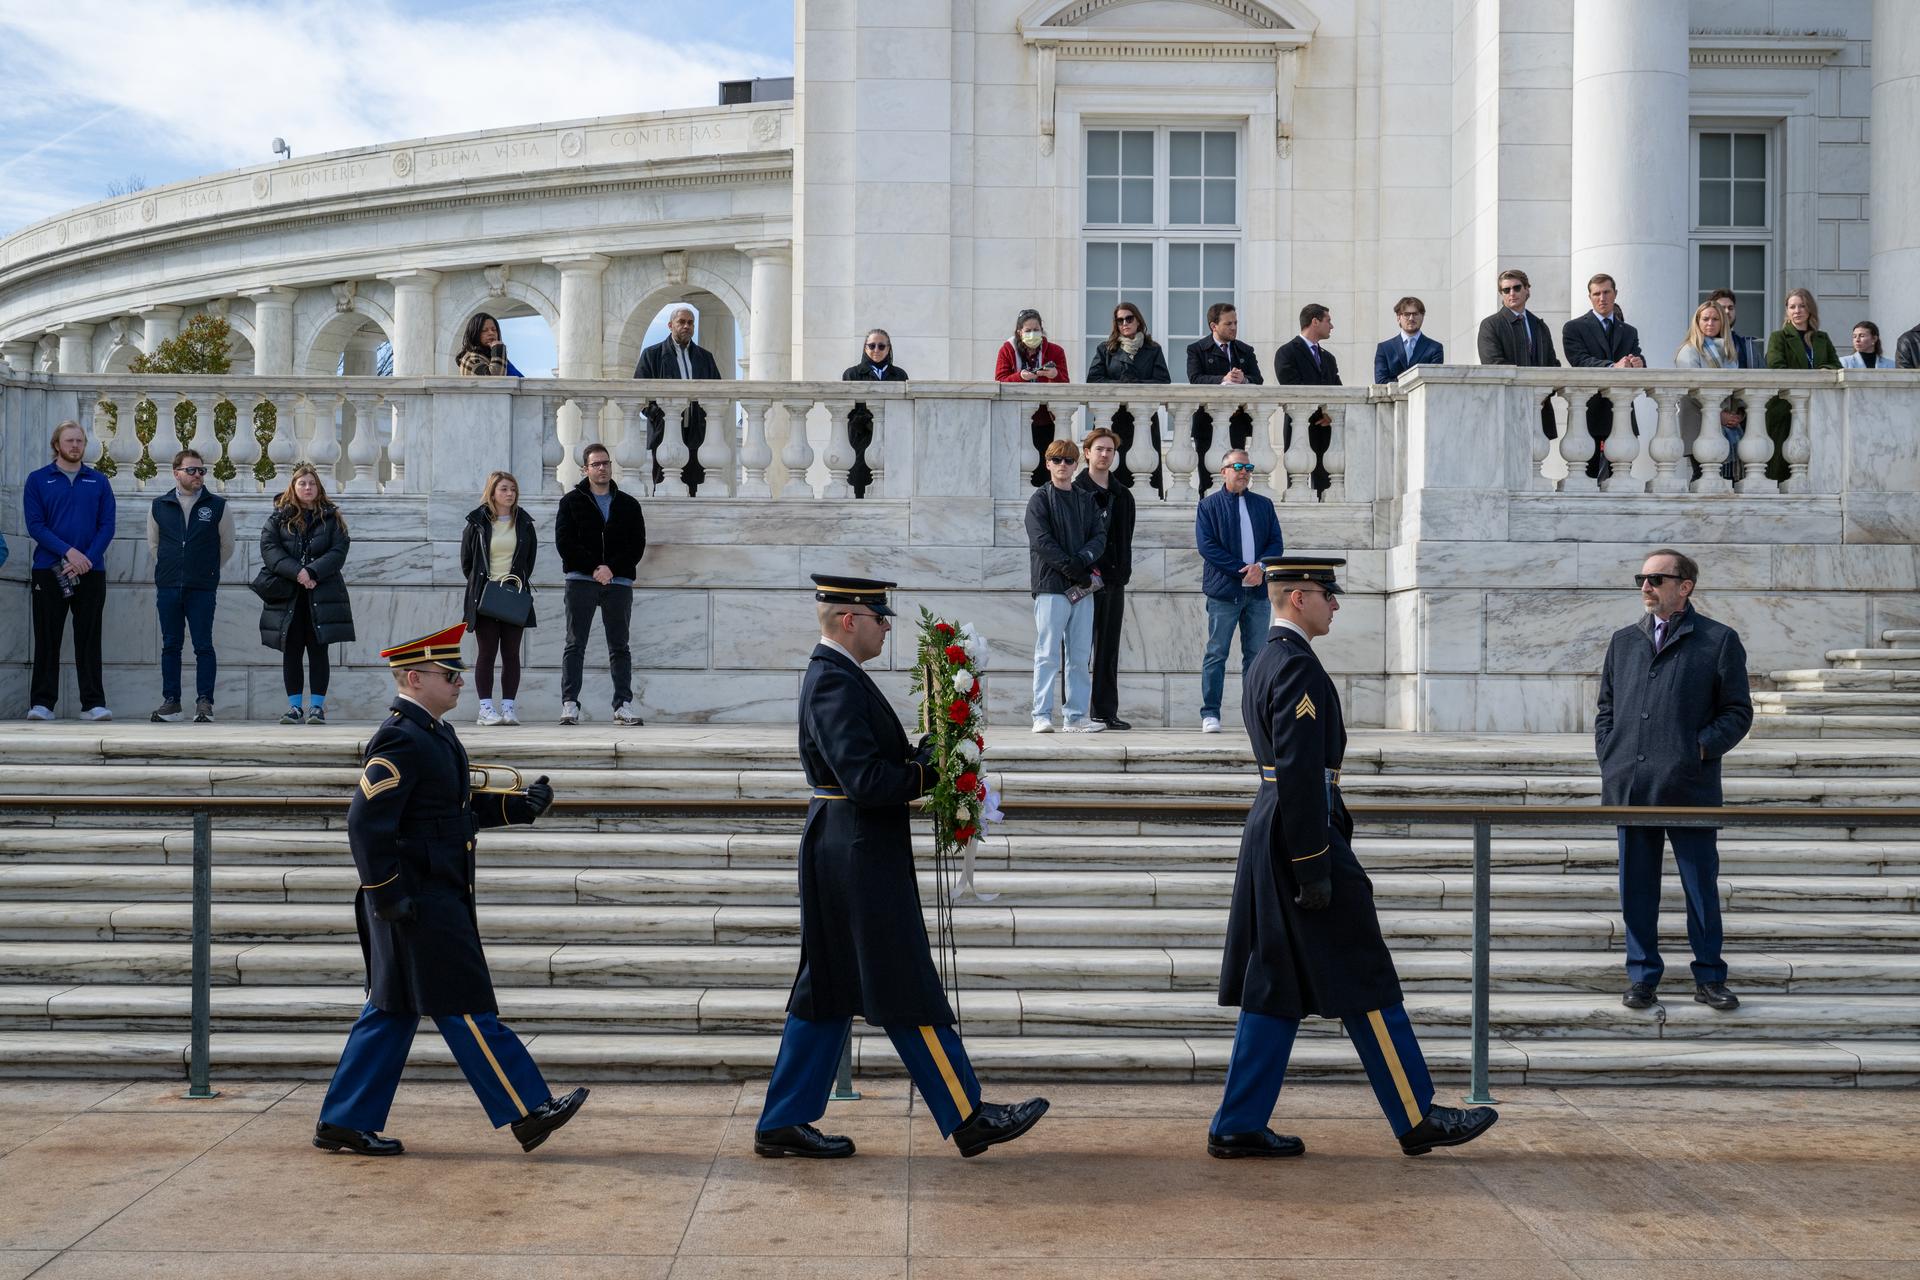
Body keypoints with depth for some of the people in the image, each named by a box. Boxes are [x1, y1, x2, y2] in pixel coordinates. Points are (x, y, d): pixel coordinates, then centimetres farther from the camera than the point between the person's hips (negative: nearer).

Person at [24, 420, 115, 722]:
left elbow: (107, 527, 4)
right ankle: (42, 703, 4)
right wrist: (68, 552, -15)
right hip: (48, 570, -1)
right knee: (47, 639, 1)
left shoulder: (99, 482, 10)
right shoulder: (38, 480, 5)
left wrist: (87, 559, -11)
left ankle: (93, 703, 3)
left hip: (91, 572, 1)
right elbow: (35, 526, -3)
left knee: (89, 639, 2)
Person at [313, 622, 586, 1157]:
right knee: (465, 1008, -4)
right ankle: (529, 1113, 1)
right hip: (418, 902, -10)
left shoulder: (435, 733, 15)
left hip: (439, 899, 10)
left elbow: (462, 807, 22)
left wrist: (520, 805, 10)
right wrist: (388, 897, -21)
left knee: (393, 1011, 13)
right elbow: (367, 824, -22)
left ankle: (343, 1124, 19)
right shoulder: (400, 741, -17)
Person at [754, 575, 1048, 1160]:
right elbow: (865, 780, -25)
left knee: (829, 989, 13)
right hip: (858, 854, -11)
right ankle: (968, 1118, 5)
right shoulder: (834, 683, -17)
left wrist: (918, 754, 1)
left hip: (846, 853, 11)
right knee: (905, 991, -3)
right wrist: (931, 771, -13)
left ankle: (784, 1123, 17)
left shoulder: (834, 674, 15)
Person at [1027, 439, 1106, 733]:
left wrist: (1083, 559, -13)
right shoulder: (1040, 499, 1)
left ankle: (1077, 716, 11)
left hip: (1083, 587, 5)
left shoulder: (1086, 499, 16)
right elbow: (1042, 541, -10)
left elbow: (1100, 536, 7)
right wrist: (1071, 568, -17)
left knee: (1080, 655, 7)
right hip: (1051, 586, -5)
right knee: (1048, 654, -6)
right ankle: (1042, 715, -4)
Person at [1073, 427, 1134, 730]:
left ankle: (1106, 711, 9)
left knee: (1108, 649, 6)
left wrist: (1122, 573, 5)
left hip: (1113, 581, 5)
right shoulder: (1074, 491, 1)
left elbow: (1125, 540, 18)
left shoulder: (1123, 495, 17)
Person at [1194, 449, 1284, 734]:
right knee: (1216, 653, -3)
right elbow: (1207, 545, -7)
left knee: (1256, 654, 5)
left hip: (1258, 591, 4)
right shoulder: (1209, 505, 4)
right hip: (1224, 590, -4)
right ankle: (1210, 713, 0)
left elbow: (1276, 542, 9)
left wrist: (1261, 566, -11)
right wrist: (1241, 570, -13)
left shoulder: (1264, 505, 16)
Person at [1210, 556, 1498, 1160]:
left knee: (1276, 985, 10)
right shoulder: (1298, 667, -16)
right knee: (1363, 982, -1)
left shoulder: (1266, 661, 16)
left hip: (1270, 836, 10)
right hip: (1301, 836, -10)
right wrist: (1314, 867, -22)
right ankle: (1417, 1119, 9)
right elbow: (1301, 773, -22)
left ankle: (1239, 1126, 11)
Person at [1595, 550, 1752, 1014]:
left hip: (1690, 787, -3)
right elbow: (1606, 707, 18)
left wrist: (1700, 748, -12)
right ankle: (1642, 975, 17)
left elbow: (1738, 712, 1)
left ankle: (1709, 977, 16)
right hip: (1629, 786, 3)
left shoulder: (1719, 641, 1)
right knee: (1637, 887, 8)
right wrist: (1609, 759, 5)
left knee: (1701, 887, 4)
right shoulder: (1623, 641, 14)